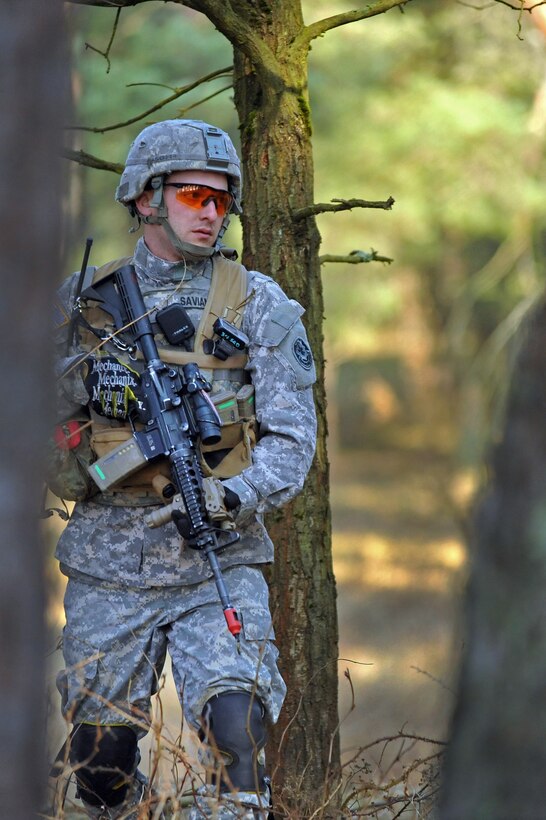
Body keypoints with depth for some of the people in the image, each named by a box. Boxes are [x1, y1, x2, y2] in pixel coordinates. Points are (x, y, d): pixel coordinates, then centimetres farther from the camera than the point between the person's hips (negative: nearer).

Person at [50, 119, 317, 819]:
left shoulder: (259, 306, 3)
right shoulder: (82, 301, 7)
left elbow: (292, 437, -2)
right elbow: (50, 420, 13)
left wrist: (235, 497, -20)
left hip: (219, 559, -2)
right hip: (108, 562, 2)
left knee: (234, 727, -21)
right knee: (99, 757, 7)